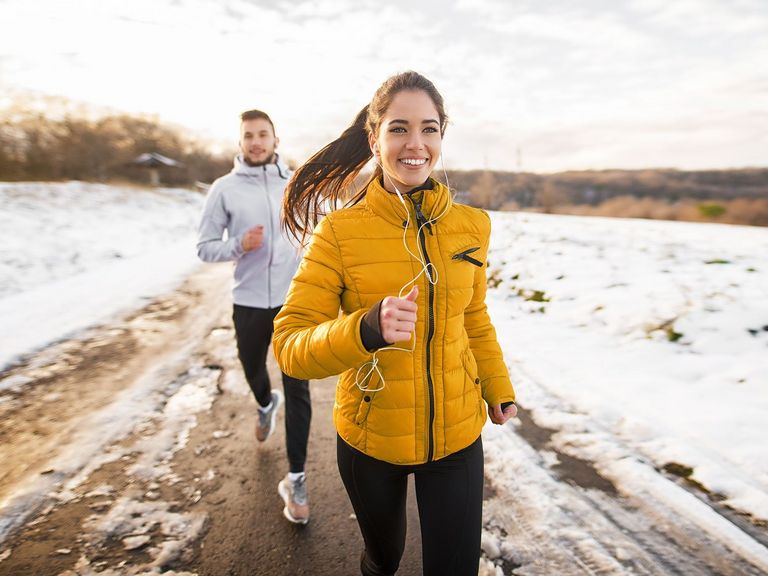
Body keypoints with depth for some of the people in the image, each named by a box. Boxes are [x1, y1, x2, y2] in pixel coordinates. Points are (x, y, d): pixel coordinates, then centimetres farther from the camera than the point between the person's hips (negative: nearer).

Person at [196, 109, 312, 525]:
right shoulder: (224, 188, -1)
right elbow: (204, 247, -1)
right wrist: (239, 246, -18)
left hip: (296, 300, -1)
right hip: (250, 302, 1)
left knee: (297, 389, -2)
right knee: (253, 370, 23)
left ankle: (296, 479, 11)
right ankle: (266, 404, 59)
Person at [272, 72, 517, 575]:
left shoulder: (471, 226, -5)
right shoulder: (339, 230, -16)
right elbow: (290, 346, -20)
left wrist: (499, 388, 15)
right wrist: (367, 330, -37)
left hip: (457, 435, 2)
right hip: (370, 439, -1)